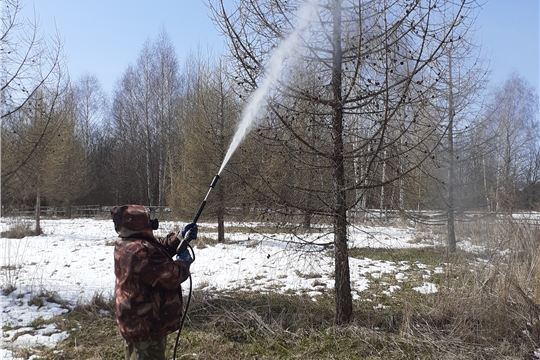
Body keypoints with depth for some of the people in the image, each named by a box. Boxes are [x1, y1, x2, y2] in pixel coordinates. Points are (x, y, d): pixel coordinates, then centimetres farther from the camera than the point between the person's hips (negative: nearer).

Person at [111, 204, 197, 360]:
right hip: (146, 323, -10)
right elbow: (171, 276, -27)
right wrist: (183, 263, -8)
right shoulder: (142, 252, -31)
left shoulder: (126, 244, 3)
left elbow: (160, 247, 12)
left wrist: (180, 237, 0)